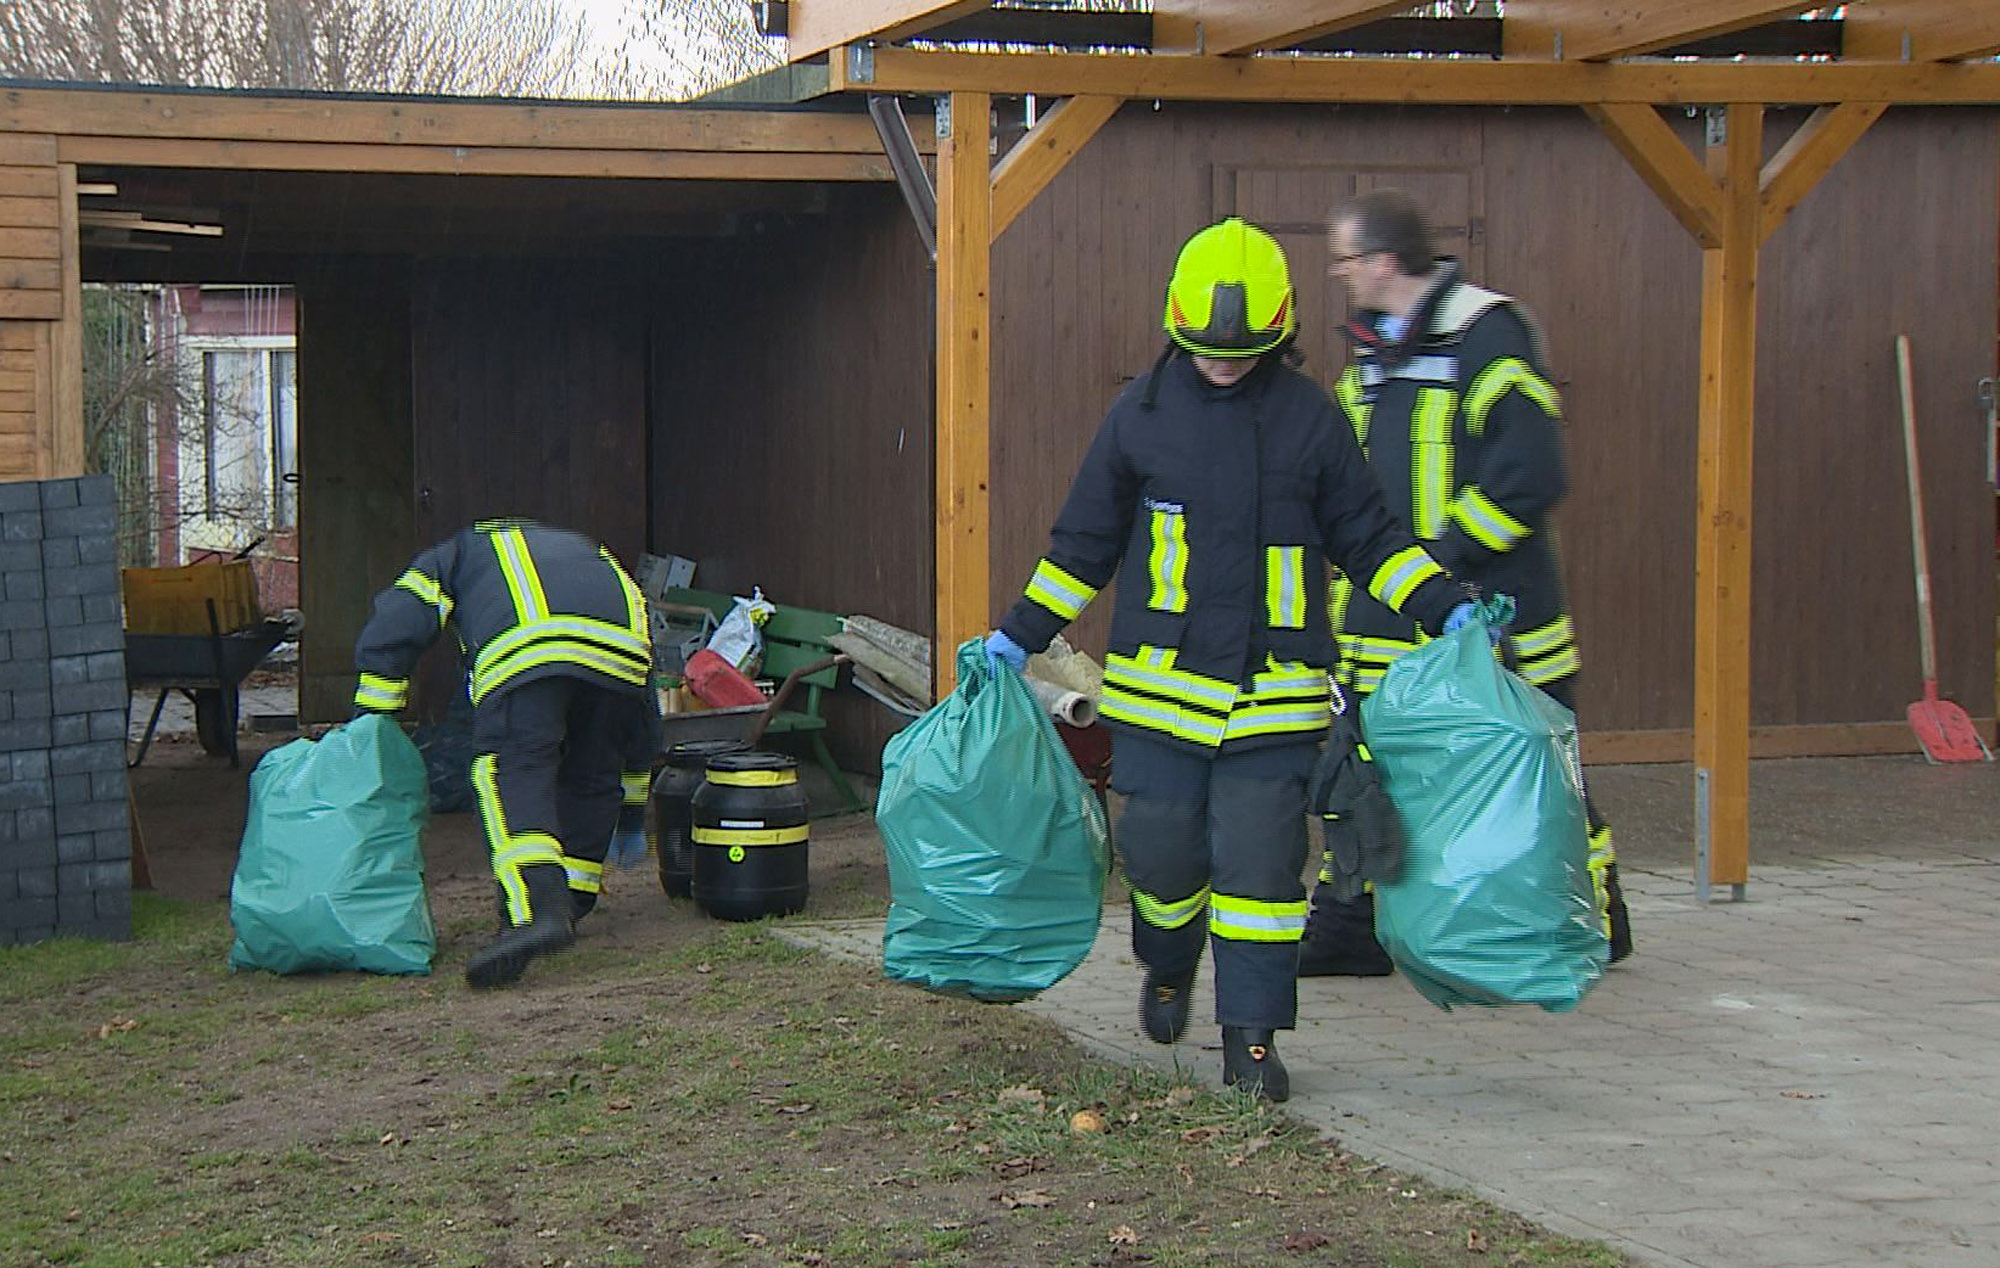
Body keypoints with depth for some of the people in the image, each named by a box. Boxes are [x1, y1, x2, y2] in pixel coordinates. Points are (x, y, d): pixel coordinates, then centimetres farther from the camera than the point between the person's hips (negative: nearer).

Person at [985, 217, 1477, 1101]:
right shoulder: (1142, 414, 5)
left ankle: (1252, 1035, 6)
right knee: (1162, 853, 4)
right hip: (1161, 681, 1)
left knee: (1259, 861, -4)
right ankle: (1168, 967, 36)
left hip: (1273, 691, -1)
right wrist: (1020, 633, 12)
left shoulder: (1308, 418, 3)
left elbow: (1365, 535, 12)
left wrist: (1446, 610, 2)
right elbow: (1085, 540, 14)